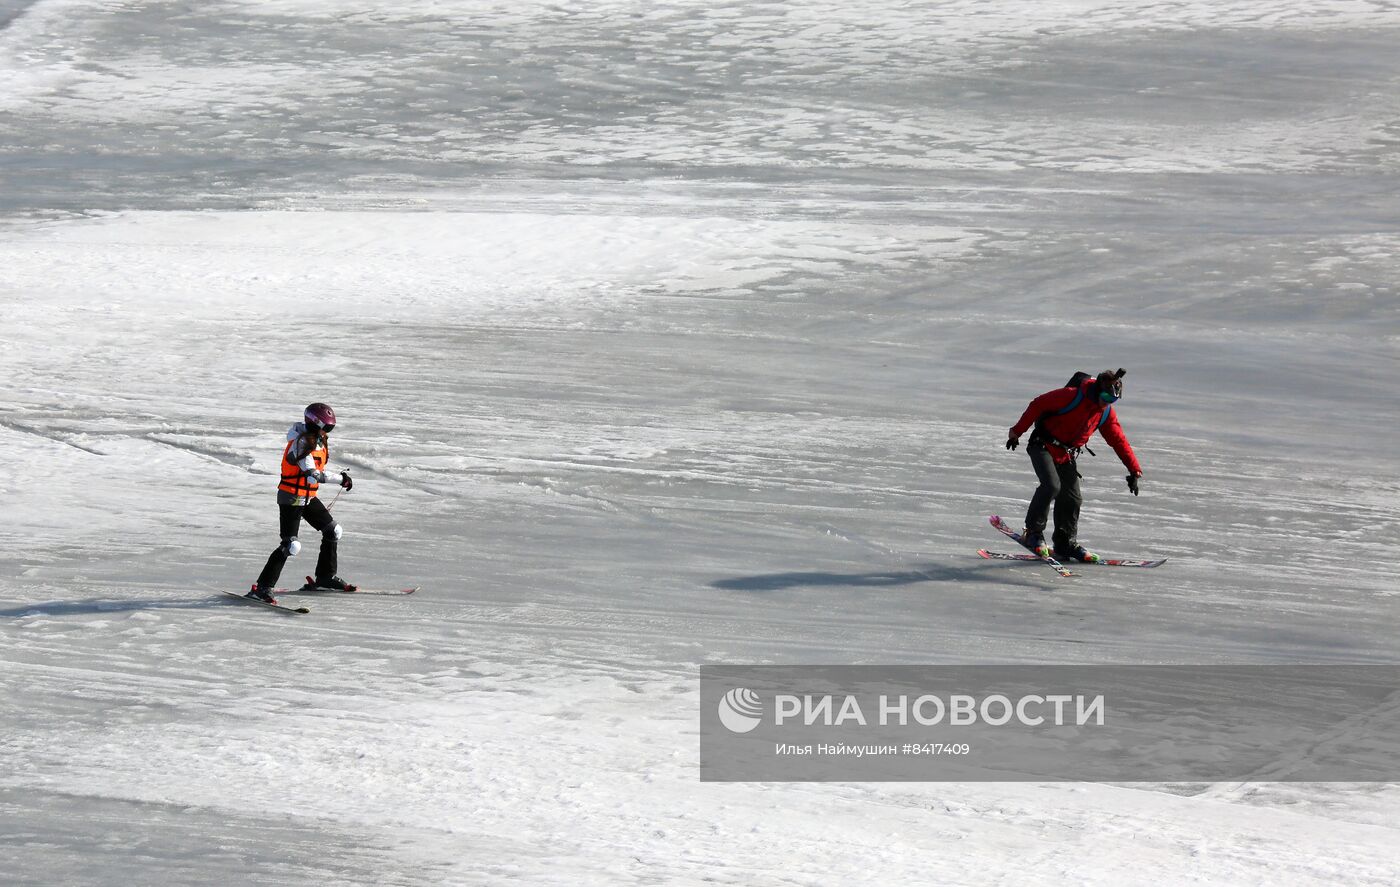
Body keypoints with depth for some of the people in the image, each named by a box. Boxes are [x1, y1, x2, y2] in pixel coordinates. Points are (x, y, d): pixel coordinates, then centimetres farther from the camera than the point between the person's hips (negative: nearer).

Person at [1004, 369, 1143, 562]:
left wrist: (1134, 470, 0)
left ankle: (1066, 544, 17)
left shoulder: (1106, 413, -1)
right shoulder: (1071, 396, -22)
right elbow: (1038, 405, -17)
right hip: (1043, 445, -7)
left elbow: (1119, 441, 5)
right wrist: (1017, 432, -13)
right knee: (1051, 485, -26)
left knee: (1072, 499, 3)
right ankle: (1033, 533, -13)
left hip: (1067, 455, 7)